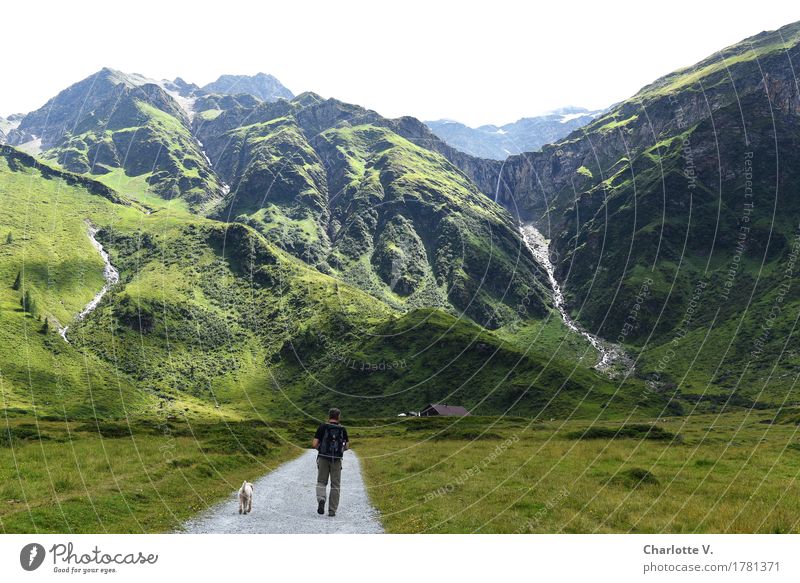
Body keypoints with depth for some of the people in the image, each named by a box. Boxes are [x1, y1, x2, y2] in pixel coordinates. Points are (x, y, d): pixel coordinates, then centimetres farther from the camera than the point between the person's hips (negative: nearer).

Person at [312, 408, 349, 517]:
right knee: (335, 485, 10)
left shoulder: (322, 427, -3)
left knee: (321, 482, 11)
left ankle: (321, 500, -16)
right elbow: (346, 446, 6)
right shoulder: (343, 430, 2)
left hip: (323, 459, -1)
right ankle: (332, 510, 9)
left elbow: (314, 444, -7)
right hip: (337, 460, 1)